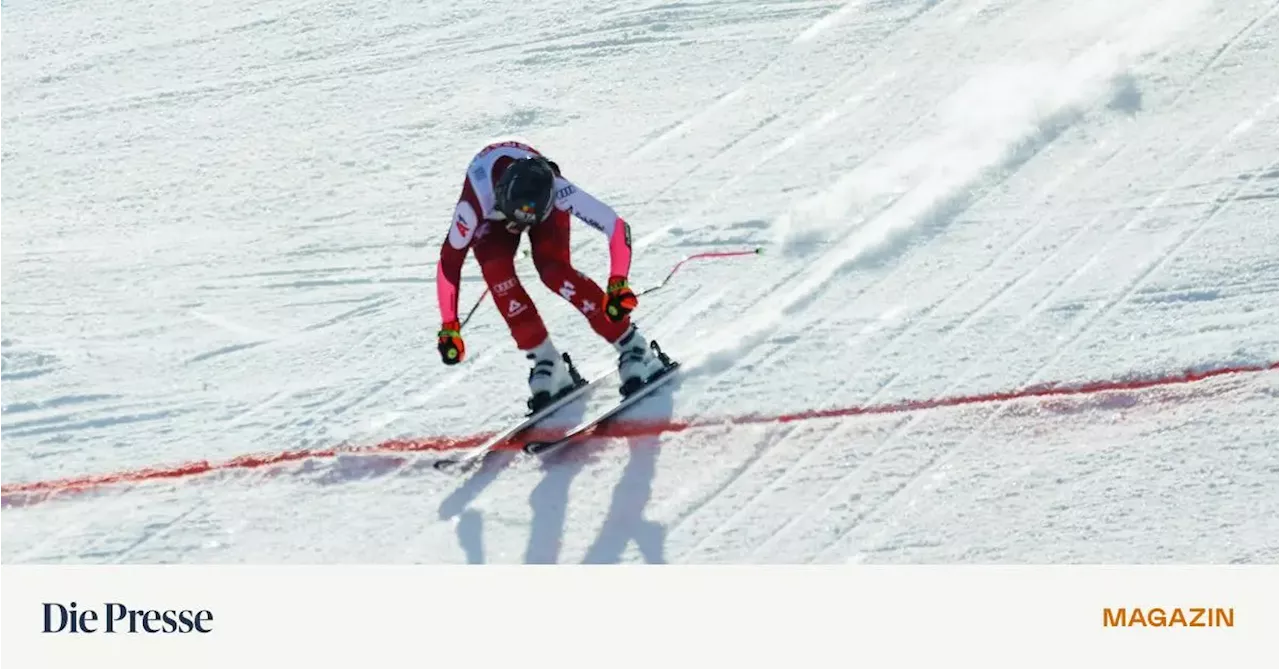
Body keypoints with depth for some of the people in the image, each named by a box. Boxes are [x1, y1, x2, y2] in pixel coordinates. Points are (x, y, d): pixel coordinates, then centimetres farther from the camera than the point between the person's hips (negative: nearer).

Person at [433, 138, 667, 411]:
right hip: (491, 215, 1)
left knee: (554, 271, -27)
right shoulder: (477, 202, -42)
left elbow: (617, 227, -37)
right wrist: (449, 326, -32)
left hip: (545, 208, -1)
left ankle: (633, 348, -19)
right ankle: (546, 363, -18)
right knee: (496, 271, -28)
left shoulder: (557, 191, -41)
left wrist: (618, 284, -47)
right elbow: (450, 260, -32)